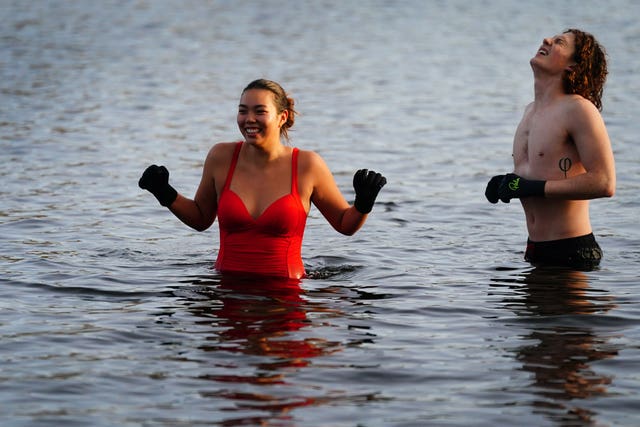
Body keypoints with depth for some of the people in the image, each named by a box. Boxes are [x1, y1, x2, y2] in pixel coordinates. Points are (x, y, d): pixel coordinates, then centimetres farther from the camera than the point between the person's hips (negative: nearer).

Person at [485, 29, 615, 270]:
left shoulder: (578, 109, -12)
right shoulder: (531, 111, 16)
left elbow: (605, 183, -19)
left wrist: (532, 187, -19)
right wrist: (505, 183, 6)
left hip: (572, 252, -8)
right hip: (535, 250, 8)